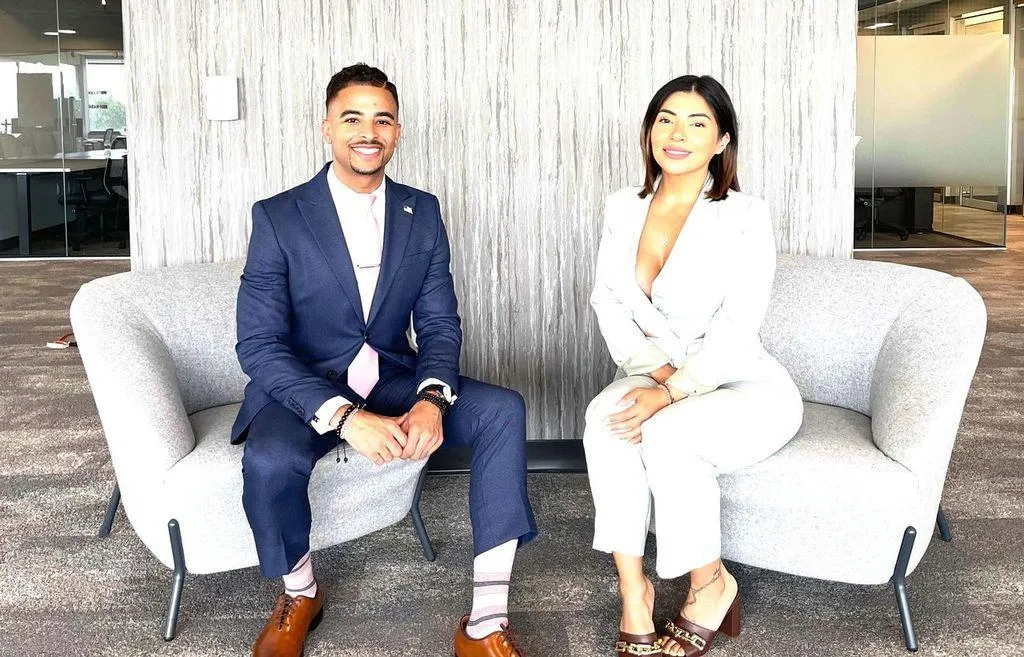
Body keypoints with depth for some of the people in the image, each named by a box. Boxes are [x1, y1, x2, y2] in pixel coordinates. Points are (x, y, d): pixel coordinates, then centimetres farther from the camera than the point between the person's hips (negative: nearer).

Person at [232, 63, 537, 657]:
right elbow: (259, 345, -15)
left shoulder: (422, 212, 3)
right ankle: (300, 595, 1)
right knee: (270, 461, -34)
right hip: (305, 389, -3)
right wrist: (344, 417, -30)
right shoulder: (278, 217, -9)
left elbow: (439, 324, 1)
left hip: (393, 381, 3)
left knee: (503, 410, -20)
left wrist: (432, 399, -22)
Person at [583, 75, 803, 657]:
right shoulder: (624, 208, 7)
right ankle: (634, 592, -23)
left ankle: (711, 583, -8)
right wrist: (652, 368, -14)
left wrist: (671, 392, -27)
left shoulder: (745, 217, -10)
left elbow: (738, 326, -17)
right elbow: (608, 300, 2)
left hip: (745, 388, -4)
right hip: (656, 377, 4)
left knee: (667, 434, -34)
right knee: (606, 414, -30)